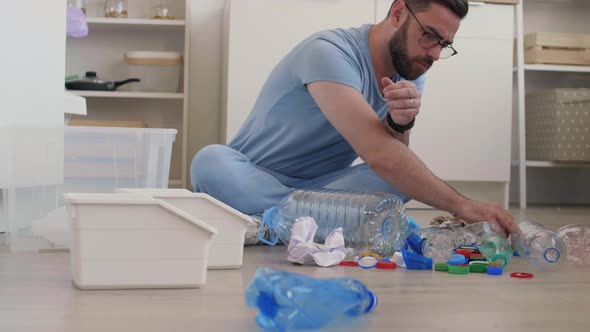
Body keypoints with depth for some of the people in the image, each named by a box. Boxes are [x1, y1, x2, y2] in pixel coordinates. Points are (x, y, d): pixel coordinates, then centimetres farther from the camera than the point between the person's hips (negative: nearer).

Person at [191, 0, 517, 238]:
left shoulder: (411, 73, 0)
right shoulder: (331, 51, -24)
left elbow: (393, 154, -8)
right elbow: (376, 152, -35)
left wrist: (400, 123, -30)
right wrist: (461, 205, -37)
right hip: (252, 179, -5)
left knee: (404, 176, -21)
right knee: (212, 162, -37)